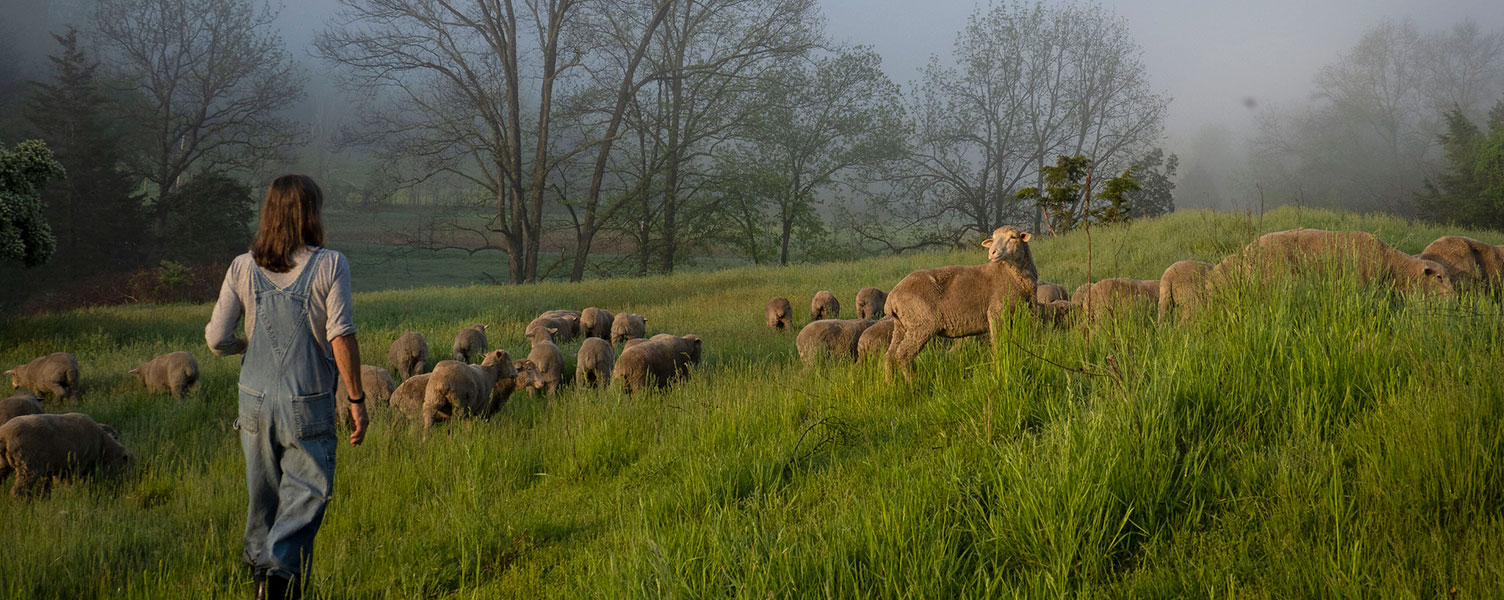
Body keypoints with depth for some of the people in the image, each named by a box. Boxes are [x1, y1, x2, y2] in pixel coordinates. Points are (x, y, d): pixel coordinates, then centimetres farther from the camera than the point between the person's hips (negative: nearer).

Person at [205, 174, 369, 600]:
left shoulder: (243, 267, 1)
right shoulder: (329, 265, -9)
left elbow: (217, 339, 0)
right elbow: (341, 336, -13)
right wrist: (357, 399, -6)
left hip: (255, 400, 4)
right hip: (308, 404, -4)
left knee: (264, 493, 19)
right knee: (307, 492, 2)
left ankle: (258, 562, 31)